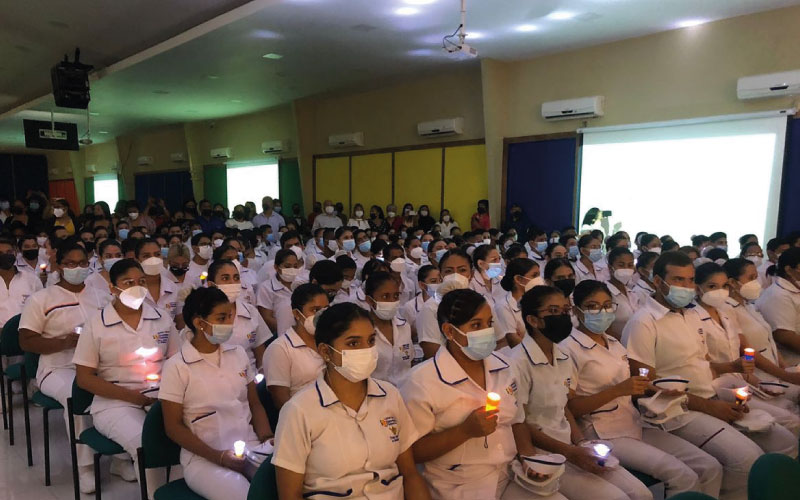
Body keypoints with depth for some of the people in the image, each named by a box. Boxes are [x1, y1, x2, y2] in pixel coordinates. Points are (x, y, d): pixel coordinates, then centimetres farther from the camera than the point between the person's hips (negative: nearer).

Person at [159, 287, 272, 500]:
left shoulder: (238, 354, 10)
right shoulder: (177, 367, -5)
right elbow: (173, 426, -4)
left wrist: (267, 438, -4)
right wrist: (219, 457, -12)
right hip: (204, 459, -4)